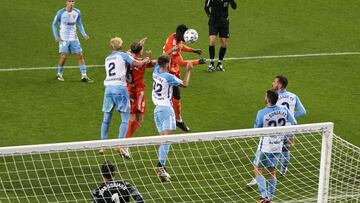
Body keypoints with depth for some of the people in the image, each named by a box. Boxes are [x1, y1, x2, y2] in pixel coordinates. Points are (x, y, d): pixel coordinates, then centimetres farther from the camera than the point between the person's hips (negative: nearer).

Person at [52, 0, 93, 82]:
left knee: (80, 55, -1)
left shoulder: (77, 12, 1)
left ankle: (84, 76, 3)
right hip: (63, 38, -4)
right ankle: (59, 74, 11)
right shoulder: (61, 12, -8)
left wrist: (84, 34, 0)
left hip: (74, 38, 4)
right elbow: (54, 24, 1)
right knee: (64, 57, -9)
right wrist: (56, 36, -9)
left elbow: (80, 24, 14)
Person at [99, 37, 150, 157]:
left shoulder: (107, 59, 19)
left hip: (108, 87, 5)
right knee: (125, 118, -3)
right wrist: (145, 60, 22)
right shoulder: (123, 55, 4)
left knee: (106, 119, 12)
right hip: (120, 87, -5)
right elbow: (138, 64, 2)